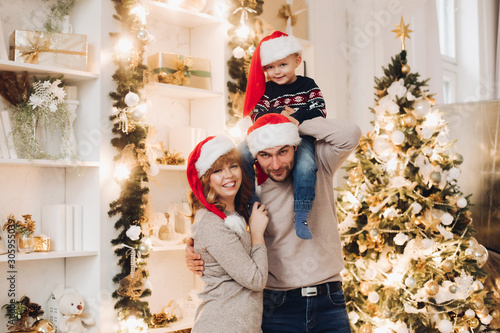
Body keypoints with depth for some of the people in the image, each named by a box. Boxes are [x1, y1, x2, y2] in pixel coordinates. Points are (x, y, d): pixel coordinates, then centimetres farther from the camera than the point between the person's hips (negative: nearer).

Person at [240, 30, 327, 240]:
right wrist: (280, 113, -18)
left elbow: (319, 113, -4)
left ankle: (300, 216, -32)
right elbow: (257, 114, -1)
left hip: (301, 137, -2)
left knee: (305, 163, -35)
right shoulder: (267, 89, 13)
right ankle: (251, 203, -14)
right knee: (242, 152, -23)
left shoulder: (308, 85, 8)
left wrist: (296, 117, -21)